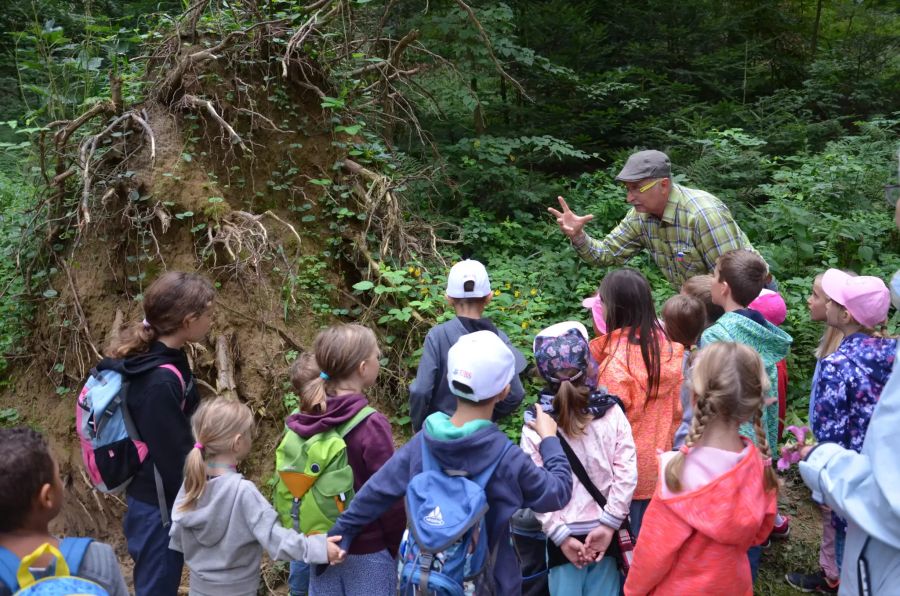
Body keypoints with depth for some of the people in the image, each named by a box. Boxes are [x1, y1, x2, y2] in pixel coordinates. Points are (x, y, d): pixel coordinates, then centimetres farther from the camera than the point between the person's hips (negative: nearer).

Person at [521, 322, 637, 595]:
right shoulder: (611, 412, -4)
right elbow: (627, 473, -9)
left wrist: (560, 535, -6)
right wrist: (608, 523, -7)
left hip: (565, 534, -1)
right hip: (606, 531, 1)